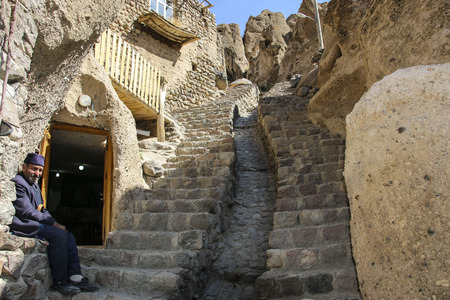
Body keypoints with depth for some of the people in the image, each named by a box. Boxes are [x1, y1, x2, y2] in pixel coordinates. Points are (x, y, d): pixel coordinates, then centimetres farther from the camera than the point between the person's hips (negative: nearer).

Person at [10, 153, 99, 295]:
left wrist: (55, 223, 1)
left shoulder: (35, 185, 22)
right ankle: (59, 281, -18)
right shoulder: (17, 183, -10)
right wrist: (53, 223, -15)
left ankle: (75, 277, -12)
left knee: (69, 237, -7)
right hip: (23, 225, -9)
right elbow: (27, 212, -18)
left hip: (36, 223, 10)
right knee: (59, 235, -26)